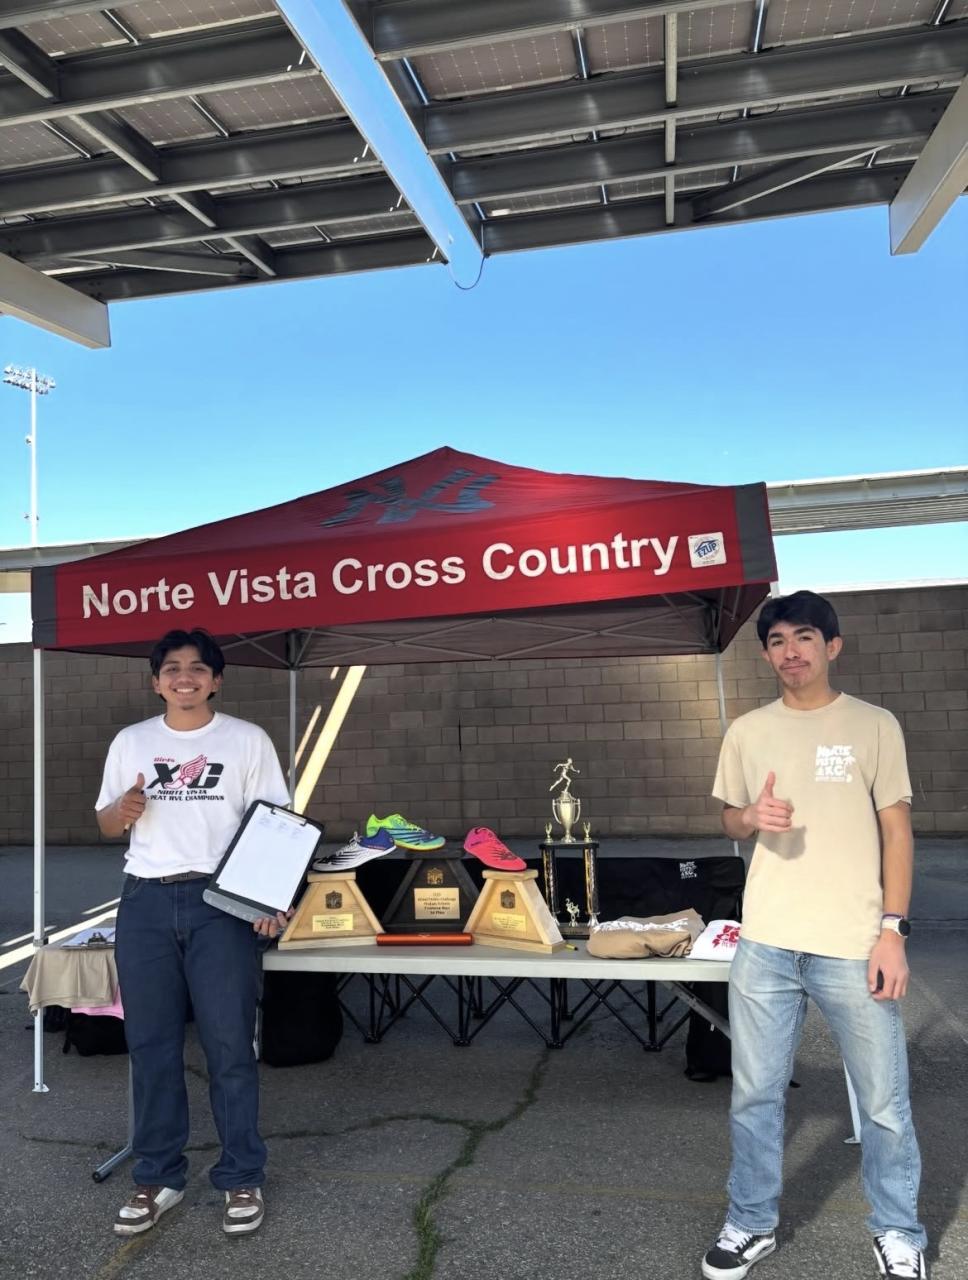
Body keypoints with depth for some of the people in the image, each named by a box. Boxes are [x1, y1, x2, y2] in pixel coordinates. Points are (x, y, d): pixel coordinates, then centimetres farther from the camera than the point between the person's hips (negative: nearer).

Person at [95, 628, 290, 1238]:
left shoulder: (248, 740, 2)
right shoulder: (130, 742, 11)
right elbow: (107, 826, 16)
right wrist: (124, 808, -8)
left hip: (223, 900, -3)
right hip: (145, 901, 3)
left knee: (230, 1044, 1)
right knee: (150, 1044, 9)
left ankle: (242, 1179, 16)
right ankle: (158, 1177, 25)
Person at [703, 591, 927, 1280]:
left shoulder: (874, 725, 0)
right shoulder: (747, 732, 7)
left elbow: (897, 831, 1)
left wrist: (893, 931, -6)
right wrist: (751, 817, -7)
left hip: (855, 945, -2)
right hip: (766, 944, 2)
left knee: (885, 1101, 8)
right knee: (755, 1095, 11)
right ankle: (752, 1224, 30)